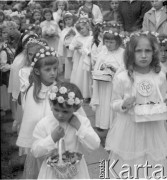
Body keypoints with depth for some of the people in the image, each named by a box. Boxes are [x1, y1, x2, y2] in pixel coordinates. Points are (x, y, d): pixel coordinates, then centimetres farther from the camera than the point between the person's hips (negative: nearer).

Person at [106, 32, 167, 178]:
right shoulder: (122, 78, -13)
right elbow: (115, 103, -3)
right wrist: (124, 105, -22)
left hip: (153, 130, 3)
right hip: (129, 129, -2)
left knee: (153, 164, 15)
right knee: (127, 167, 10)